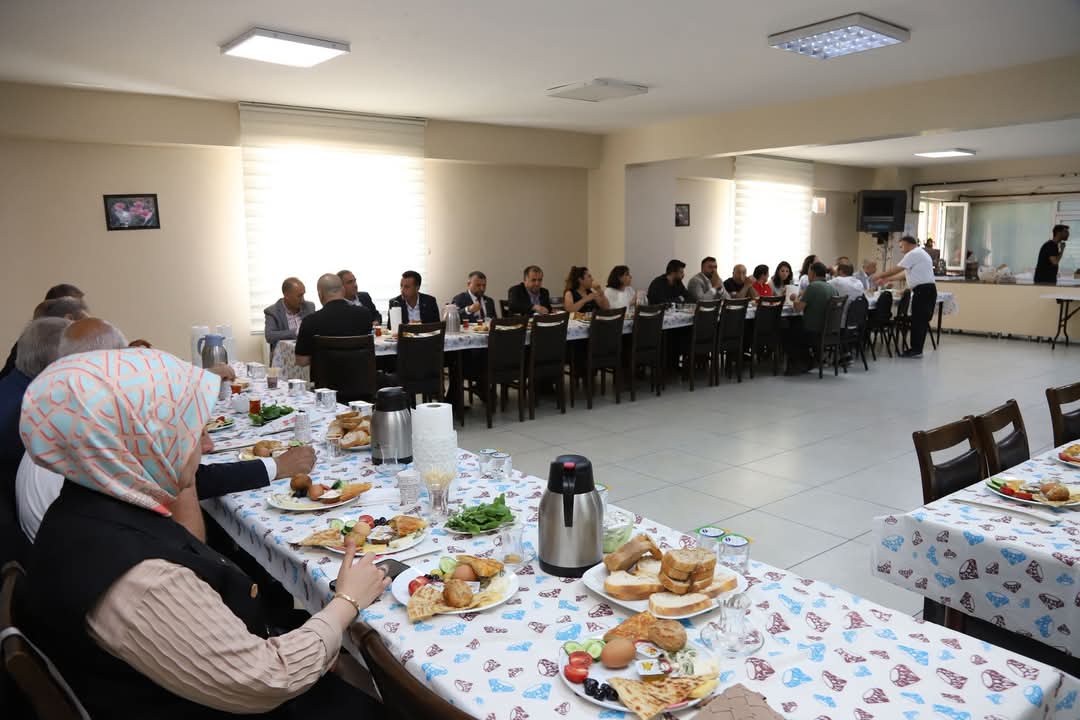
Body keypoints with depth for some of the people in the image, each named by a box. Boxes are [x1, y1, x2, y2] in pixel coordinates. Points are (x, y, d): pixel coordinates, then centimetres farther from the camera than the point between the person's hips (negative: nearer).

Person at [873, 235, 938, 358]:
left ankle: (916, 349, -2)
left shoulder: (913, 254, -10)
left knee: (917, 320, -5)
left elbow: (897, 269, -11)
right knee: (921, 320, 10)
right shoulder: (920, 253, 22)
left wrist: (880, 275, 1)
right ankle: (917, 349, 14)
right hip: (927, 290, 10)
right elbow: (905, 273, 23)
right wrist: (887, 279, 22)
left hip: (922, 290, -10)